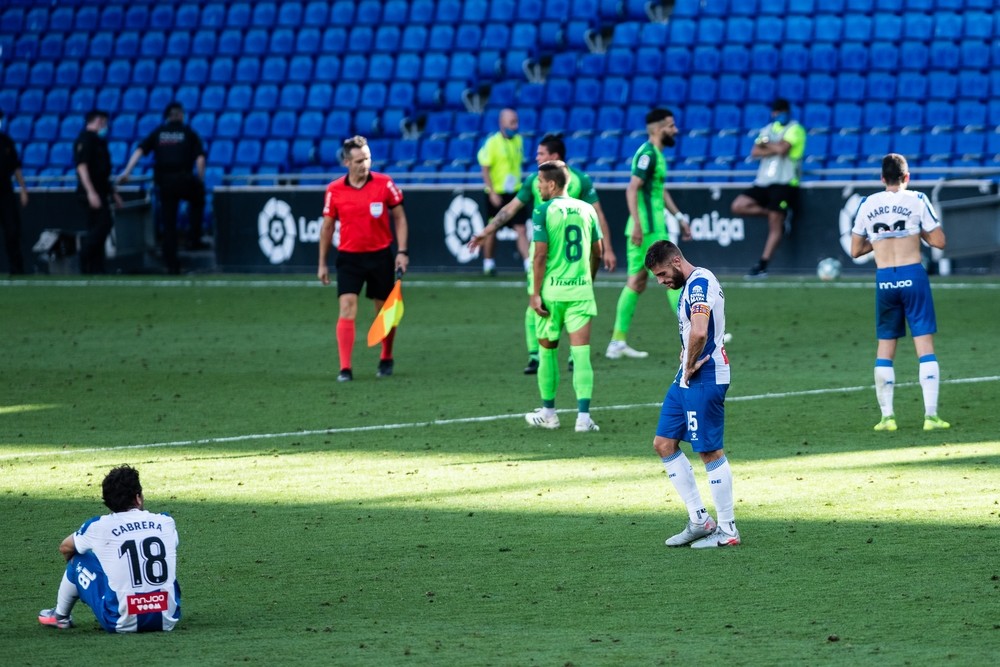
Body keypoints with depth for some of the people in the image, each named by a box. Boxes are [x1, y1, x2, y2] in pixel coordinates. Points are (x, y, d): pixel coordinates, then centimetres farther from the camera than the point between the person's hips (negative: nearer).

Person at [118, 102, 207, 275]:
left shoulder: (158, 133, 12)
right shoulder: (189, 133, 7)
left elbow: (139, 151, 0)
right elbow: (200, 159, -4)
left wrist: (126, 173, -2)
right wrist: (201, 180, 8)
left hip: (164, 182, 2)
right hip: (184, 180, -2)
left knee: (168, 223, 7)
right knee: (197, 199, 29)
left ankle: (171, 265, 7)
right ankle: (193, 239, 18)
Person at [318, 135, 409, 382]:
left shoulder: (384, 184, -6)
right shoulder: (334, 191, -4)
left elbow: (399, 217, 3)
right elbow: (327, 227, 6)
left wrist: (402, 251, -5)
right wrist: (322, 264, 7)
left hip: (381, 255, 1)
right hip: (349, 257, 0)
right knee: (347, 309, -13)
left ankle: (386, 360, 32)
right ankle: (345, 369, -13)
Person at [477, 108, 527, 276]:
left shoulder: (518, 140, 7)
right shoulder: (492, 142, -11)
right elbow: (485, 169, -11)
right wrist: (492, 193, -16)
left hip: (514, 192, 4)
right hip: (496, 194, -4)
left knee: (521, 230, -5)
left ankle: (529, 264, -9)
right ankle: (488, 263, 23)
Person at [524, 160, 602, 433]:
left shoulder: (543, 211, -7)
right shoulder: (587, 209, 7)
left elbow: (540, 255, -11)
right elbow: (597, 253, 12)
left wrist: (535, 293, -7)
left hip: (552, 290, -3)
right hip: (581, 290, 3)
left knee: (547, 349, 13)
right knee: (581, 352, -1)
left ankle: (548, 412, 22)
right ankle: (583, 416, -10)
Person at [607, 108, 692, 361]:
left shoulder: (655, 154, 17)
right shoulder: (647, 154, -14)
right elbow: (632, 189, -21)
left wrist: (679, 217, 29)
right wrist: (637, 224, -26)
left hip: (650, 227, 10)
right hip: (650, 230, -10)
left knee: (636, 281, 9)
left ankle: (618, 342, 8)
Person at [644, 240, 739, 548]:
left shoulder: (699, 283, -17)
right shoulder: (691, 285, 14)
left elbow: (699, 332, -32)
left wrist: (691, 365, -16)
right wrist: (687, 361, 11)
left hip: (704, 379, -11)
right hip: (687, 379, 11)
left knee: (710, 452, -4)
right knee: (664, 444, 11)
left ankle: (727, 530, 4)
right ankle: (699, 519, 14)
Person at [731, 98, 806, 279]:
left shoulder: (795, 129, -1)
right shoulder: (768, 129, 18)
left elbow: (782, 148, -17)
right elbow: (754, 152, 5)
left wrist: (766, 144, 0)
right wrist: (775, 149, -8)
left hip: (784, 182, -7)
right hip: (763, 182, 7)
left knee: (775, 225, -9)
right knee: (738, 206, -8)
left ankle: (762, 265, -9)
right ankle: (779, 214, 4)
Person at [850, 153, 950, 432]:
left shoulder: (867, 204, 7)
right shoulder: (917, 200, -2)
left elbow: (855, 250, 12)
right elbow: (939, 241, -2)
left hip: (884, 279, 2)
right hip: (913, 275, -2)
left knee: (885, 347, 11)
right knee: (925, 344, -1)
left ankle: (887, 415, 6)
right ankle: (931, 414, -8)